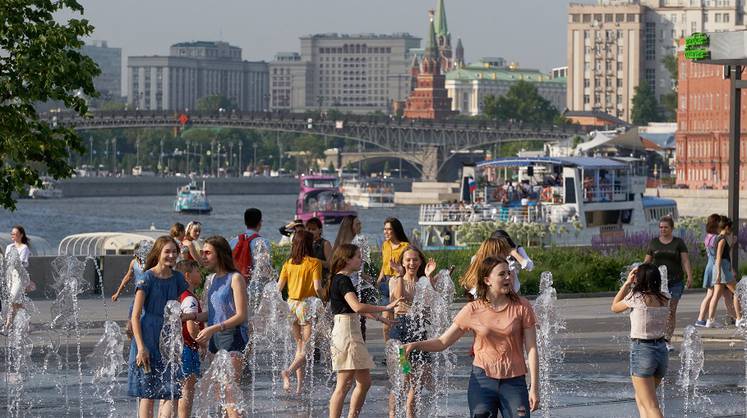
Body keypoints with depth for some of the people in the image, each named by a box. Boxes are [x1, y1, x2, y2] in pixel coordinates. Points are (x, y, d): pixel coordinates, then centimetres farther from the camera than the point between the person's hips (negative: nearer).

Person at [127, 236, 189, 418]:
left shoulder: (177, 278, 8)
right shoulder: (147, 278, -8)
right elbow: (135, 316, -10)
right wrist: (141, 347, -16)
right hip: (148, 339, -5)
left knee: (172, 393, -4)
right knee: (148, 394, 0)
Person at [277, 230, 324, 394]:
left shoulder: (288, 264, 4)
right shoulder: (314, 263, -9)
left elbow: (279, 288, 3)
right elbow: (317, 288, -16)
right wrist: (323, 294, 4)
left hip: (291, 304, 5)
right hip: (307, 305, -5)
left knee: (299, 346, 16)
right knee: (307, 347, -2)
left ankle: (299, 384, 13)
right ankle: (288, 371, -25)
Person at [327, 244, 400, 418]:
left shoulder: (339, 280, 17)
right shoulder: (343, 280, -14)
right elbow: (357, 307, -27)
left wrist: (378, 317, 31)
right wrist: (385, 308, -23)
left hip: (351, 333, 10)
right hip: (346, 331, -10)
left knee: (364, 381, 13)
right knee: (344, 385, -10)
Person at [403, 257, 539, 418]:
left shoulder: (521, 307, -1)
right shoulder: (473, 310, 0)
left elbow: (531, 349, -2)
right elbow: (443, 342, 2)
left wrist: (534, 388, -8)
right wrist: (416, 345, -16)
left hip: (514, 381, 0)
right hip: (482, 379, 0)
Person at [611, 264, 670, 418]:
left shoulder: (636, 298, -11)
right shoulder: (664, 300, 4)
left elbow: (615, 307, 7)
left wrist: (627, 283, 9)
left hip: (641, 351, -7)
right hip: (661, 350, 7)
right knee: (641, 399, 26)